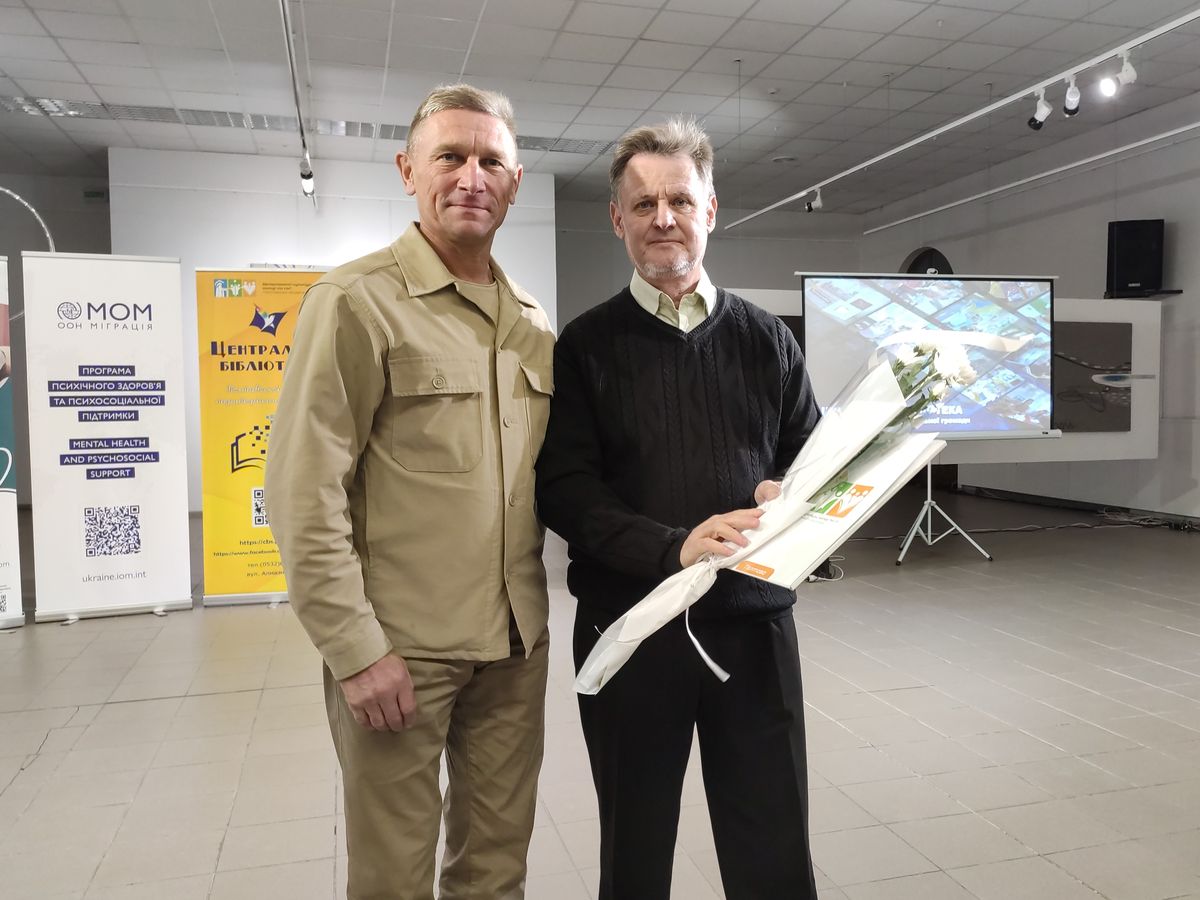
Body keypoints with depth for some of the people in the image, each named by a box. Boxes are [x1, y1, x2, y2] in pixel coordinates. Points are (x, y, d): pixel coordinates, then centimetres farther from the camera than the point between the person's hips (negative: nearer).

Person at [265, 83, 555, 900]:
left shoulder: (534, 321, 10)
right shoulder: (357, 301, -8)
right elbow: (304, 494, -12)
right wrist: (355, 649, -14)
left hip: (516, 641, 5)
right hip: (400, 648, -5)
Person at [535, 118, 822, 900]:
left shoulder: (766, 341, 8)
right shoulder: (586, 347, 1)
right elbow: (564, 490, -8)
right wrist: (674, 547, -23)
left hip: (755, 623, 2)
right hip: (630, 631, -1)